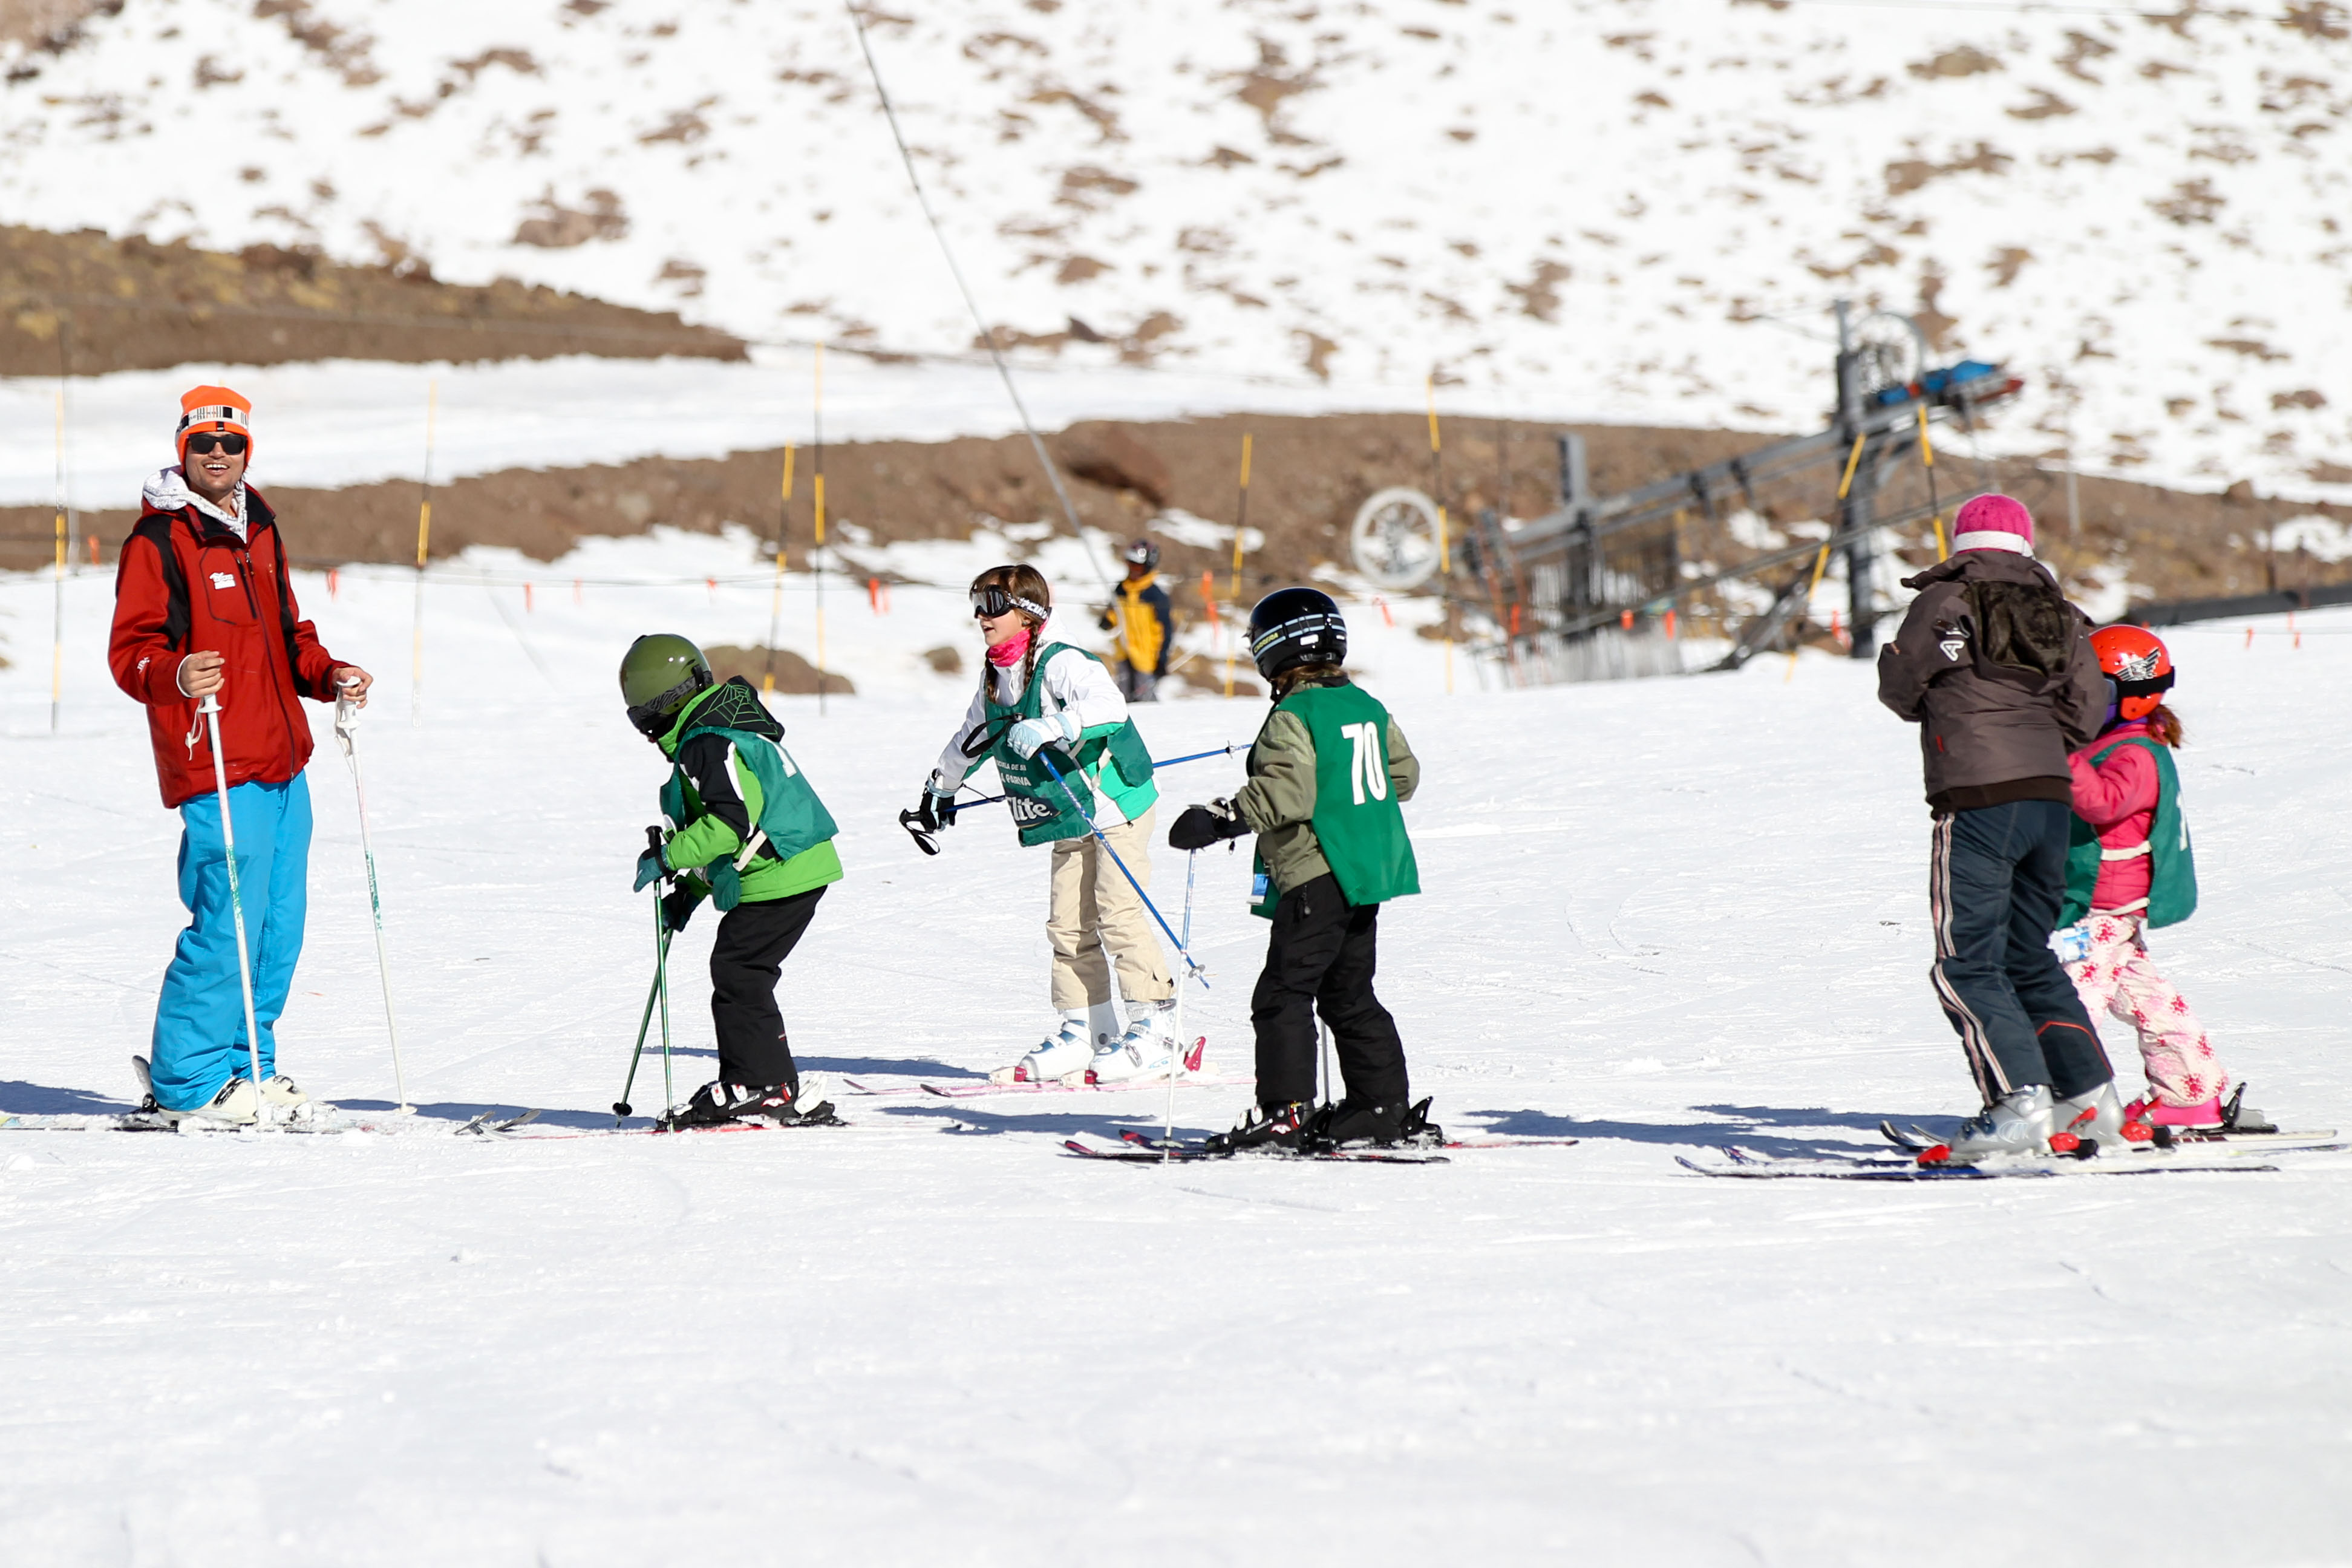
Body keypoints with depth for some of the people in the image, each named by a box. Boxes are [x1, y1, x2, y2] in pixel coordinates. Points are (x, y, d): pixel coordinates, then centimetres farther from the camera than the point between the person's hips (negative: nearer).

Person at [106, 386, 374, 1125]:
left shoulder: (259, 531, 18)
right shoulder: (158, 538, -6)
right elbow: (130, 650, -10)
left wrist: (326, 674, 9)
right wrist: (173, 677, -31)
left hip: (283, 766, 8)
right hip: (216, 768, -8)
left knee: (279, 925, 10)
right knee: (228, 926, -10)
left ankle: (244, 1064, 22)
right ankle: (187, 1083, 0)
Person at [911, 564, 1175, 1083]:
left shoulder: (1063, 664, -18)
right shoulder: (993, 678, 9)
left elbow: (1109, 706, -36)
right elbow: (972, 737, 28)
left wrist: (1051, 727, -46)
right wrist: (941, 788, 38)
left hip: (1116, 805, -9)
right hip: (1068, 820, 9)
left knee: (1119, 915, -13)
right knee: (1069, 925, 6)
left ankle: (1154, 1031, -10)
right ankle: (1083, 1031, 11)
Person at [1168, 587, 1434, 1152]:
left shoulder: (1292, 717, -13)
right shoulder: (1367, 706, 11)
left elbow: (1284, 795, -25)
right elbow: (1404, 776, 21)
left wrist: (1220, 820, -22)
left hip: (1315, 876, -9)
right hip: (1371, 870, 9)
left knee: (1283, 994, -6)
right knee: (1350, 996, 17)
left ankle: (1283, 1114, -11)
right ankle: (1384, 1106, 17)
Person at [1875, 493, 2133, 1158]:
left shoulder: (1945, 601, -1)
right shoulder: (2058, 611, 13)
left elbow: (1898, 685, 6)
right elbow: (2087, 709, 8)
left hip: (1978, 800, -6)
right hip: (2050, 797, 6)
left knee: (1967, 965, -4)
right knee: (2029, 959, 17)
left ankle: (2020, 1104, -16)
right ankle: (2091, 1098, 10)